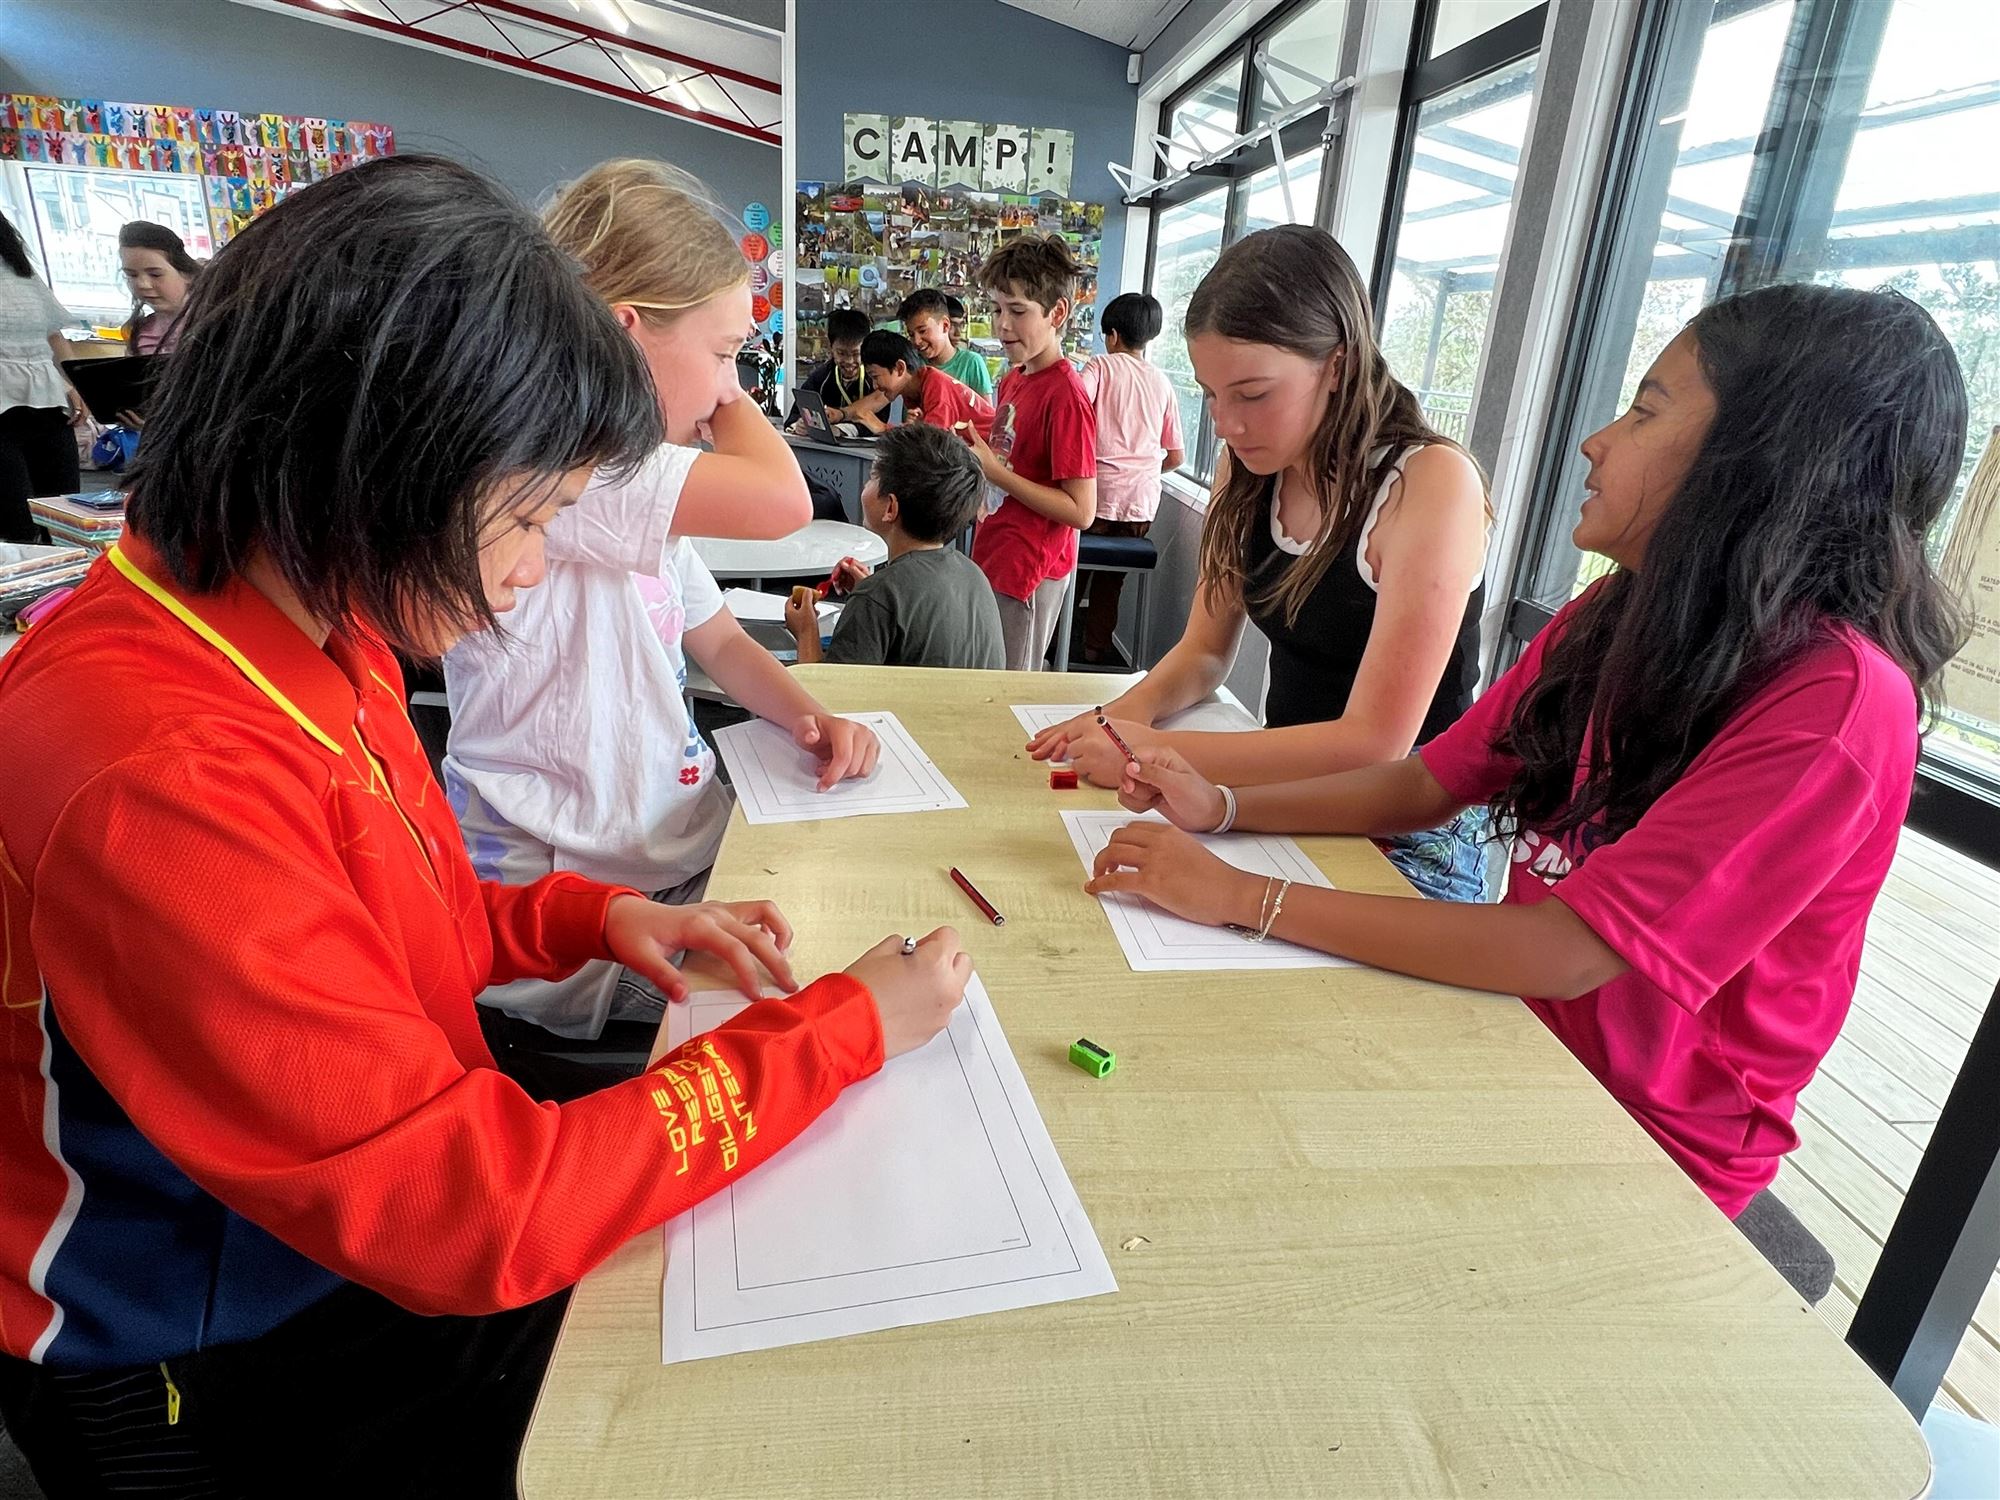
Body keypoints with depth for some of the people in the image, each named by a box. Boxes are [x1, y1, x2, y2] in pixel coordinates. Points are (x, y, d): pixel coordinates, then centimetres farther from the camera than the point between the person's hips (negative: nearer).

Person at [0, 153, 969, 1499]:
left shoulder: (311, 631, -5)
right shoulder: (158, 777, -34)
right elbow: (480, 1219, -32)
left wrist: (593, 918, -7)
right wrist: (843, 1026, -24)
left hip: (375, 1244, 7)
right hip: (226, 1385, -6)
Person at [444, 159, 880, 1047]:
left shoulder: (631, 486, 11)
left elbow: (719, 641, 17)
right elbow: (779, 501, -31)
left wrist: (808, 717, -3)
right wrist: (721, 387, -10)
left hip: (677, 839, 9)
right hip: (568, 907, -8)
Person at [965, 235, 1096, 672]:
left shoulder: (1065, 394, -17)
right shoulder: (1013, 379, 9)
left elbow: (1081, 511, -20)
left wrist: (994, 471, -21)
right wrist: (974, 452, 2)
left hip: (1027, 574, -8)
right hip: (993, 558, 8)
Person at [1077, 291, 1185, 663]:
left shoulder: (1102, 365, 1)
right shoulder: (1163, 384, 12)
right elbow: (1175, 457, 12)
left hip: (1099, 492, -3)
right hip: (1143, 500, 4)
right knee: (1111, 578, 15)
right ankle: (1095, 648, 22)